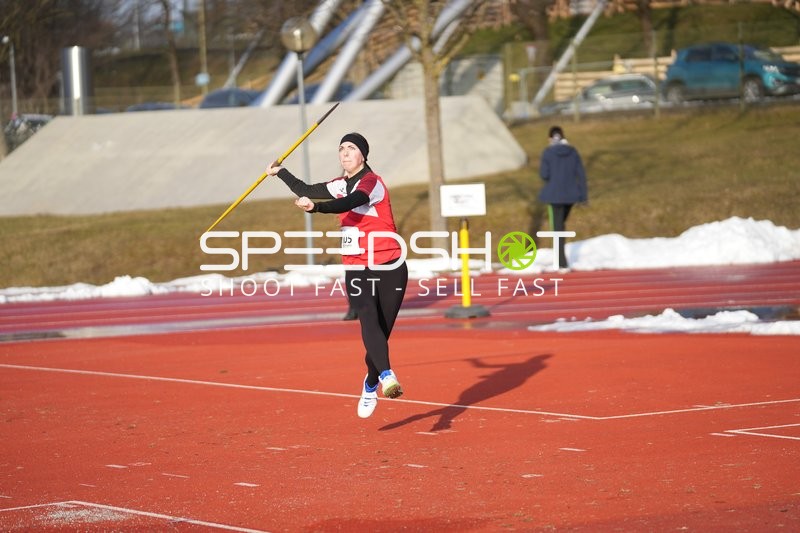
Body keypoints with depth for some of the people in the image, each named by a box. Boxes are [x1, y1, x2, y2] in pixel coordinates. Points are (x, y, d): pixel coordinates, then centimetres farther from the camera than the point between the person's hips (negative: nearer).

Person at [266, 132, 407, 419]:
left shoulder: (371, 182, -10)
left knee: (380, 330, -2)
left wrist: (316, 207, -48)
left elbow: (349, 203, -32)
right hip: (356, 271, 5)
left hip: (389, 269, -5)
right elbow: (307, 191, 33)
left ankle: (370, 386, 20)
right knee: (369, 322, -22)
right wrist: (280, 172, 41)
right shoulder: (341, 185, 14)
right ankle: (387, 376, -40)